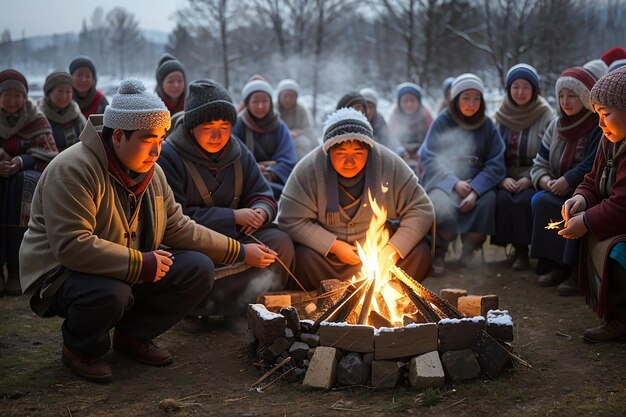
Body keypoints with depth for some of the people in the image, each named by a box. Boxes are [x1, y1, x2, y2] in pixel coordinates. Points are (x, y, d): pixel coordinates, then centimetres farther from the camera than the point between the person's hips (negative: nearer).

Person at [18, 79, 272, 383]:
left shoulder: (150, 172, 3)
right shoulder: (73, 170, -24)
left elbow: (178, 228, 7)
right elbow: (71, 246, -32)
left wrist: (240, 252, 0)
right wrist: (142, 264, -30)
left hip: (131, 271, 8)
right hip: (63, 275, -7)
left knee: (198, 269, -10)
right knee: (111, 294, -40)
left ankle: (133, 335, 8)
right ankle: (80, 348, -4)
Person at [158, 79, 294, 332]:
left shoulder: (238, 153, 6)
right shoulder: (169, 157, -12)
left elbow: (262, 194, 9)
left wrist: (261, 212, -18)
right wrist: (233, 217, -23)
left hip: (234, 238, 5)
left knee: (280, 242, -19)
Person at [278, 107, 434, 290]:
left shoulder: (391, 165, -12)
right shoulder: (308, 170, -15)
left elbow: (421, 210, -8)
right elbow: (290, 219, -15)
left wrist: (394, 248, -21)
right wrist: (334, 246, -21)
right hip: (327, 252, -1)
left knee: (420, 252, -22)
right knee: (302, 257, -32)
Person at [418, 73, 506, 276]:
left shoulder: (487, 126, 3)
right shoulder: (442, 122, -2)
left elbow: (495, 165, -3)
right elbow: (429, 159, -7)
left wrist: (475, 191, -20)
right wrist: (454, 183, -21)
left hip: (476, 183, 2)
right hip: (443, 181, -2)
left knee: (488, 200, -29)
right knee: (442, 203, -34)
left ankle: (468, 251, -8)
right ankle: (439, 253, -10)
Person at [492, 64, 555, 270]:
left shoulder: (546, 116, -1)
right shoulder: (500, 116, 7)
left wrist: (529, 178, -16)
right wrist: (502, 178, -9)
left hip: (532, 179, -2)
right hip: (506, 178, 2)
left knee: (524, 200, -32)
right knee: (502, 199, -29)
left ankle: (523, 248, -13)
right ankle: (514, 247, -10)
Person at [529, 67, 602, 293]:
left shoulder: (601, 127, -7)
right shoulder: (557, 125, 13)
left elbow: (593, 167, -19)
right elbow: (539, 164, 14)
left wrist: (566, 182, -20)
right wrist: (546, 182, -6)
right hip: (559, 191, 6)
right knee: (539, 201, -24)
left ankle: (573, 268, -23)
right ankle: (554, 264, -17)